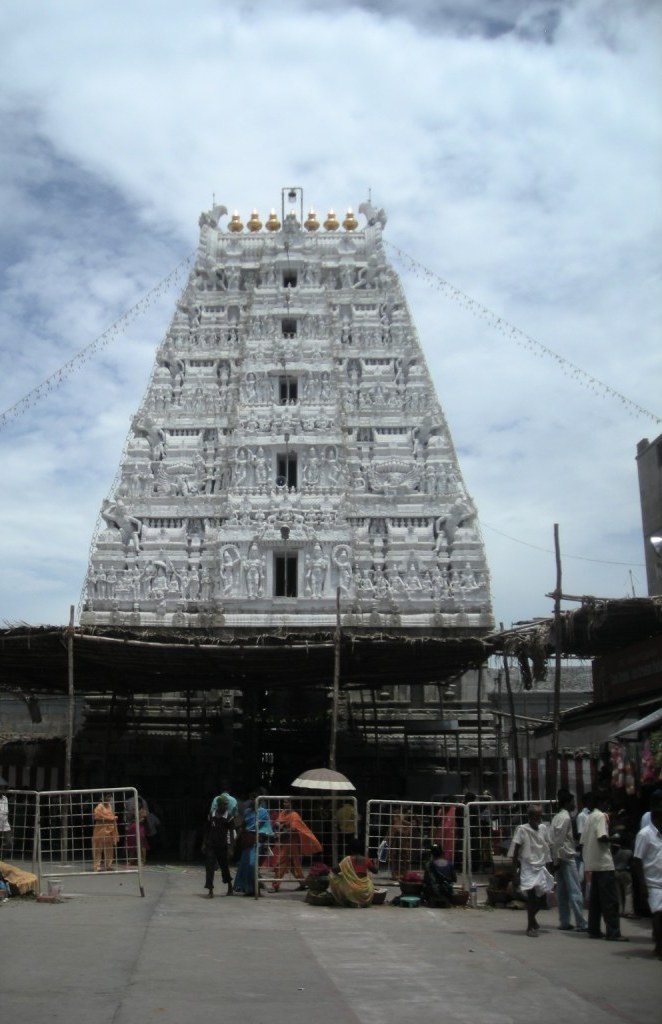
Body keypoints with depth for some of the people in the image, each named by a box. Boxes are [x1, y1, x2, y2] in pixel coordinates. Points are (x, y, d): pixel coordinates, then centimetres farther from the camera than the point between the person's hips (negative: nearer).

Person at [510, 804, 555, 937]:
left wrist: (547, 867, 12)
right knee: (531, 896, -8)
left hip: (541, 868, 5)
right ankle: (530, 926, 9)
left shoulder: (542, 829, 5)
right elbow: (515, 852, -9)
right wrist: (516, 871, -11)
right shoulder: (522, 830, -11)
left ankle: (532, 920, 33)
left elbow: (546, 850, 13)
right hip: (528, 868, -5)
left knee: (541, 896, 7)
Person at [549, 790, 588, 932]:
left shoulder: (558, 816, 15)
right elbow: (559, 840, -20)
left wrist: (556, 858, 12)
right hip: (566, 857, -9)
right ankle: (581, 924, -7)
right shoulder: (565, 817, -14)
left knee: (562, 892, 10)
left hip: (560, 858, 9)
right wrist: (557, 858, -18)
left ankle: (564, 922, 12)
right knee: (575, 891, -7)